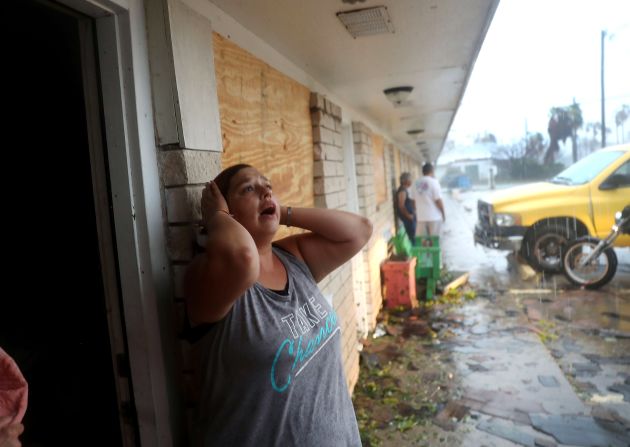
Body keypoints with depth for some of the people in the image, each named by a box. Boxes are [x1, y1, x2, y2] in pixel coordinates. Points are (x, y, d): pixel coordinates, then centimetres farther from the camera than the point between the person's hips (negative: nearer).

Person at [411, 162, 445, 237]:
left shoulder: (416, 183, 5)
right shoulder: (433, 182, -10)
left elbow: (414, 200, 9)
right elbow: (438, 200, -12)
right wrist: (443, 214, 0)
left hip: (421, 217, 4)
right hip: (434, 217, -4)